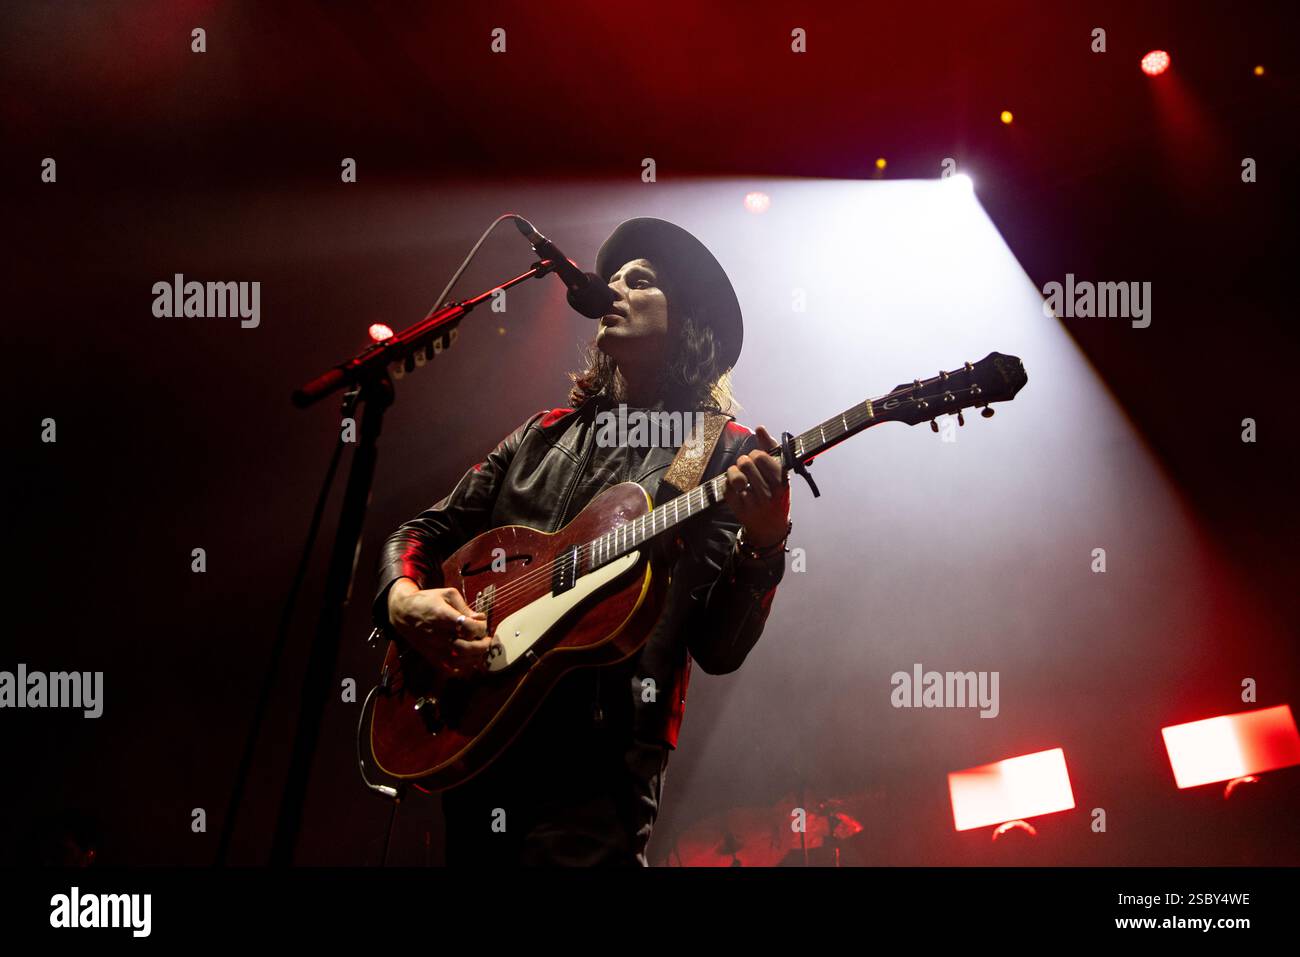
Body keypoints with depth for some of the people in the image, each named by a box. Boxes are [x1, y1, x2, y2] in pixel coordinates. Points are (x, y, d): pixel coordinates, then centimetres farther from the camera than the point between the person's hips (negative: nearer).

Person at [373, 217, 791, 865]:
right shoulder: (546, 433, 14)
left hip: (594, 766, -5)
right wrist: (403, 599, -5)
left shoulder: (723, 455, -1)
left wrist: (764, 545, -25)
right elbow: (426, 532, 16)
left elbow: (718, 650, -8)